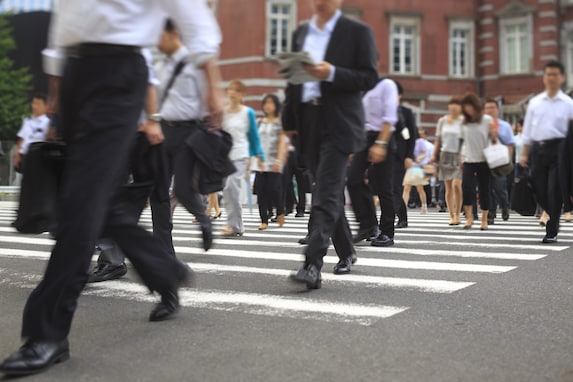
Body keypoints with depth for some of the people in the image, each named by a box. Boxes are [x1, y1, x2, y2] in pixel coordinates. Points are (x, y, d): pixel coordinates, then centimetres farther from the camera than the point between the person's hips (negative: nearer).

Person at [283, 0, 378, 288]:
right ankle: (345, 253, 29)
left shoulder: (358, 32, 0)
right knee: (330, 193, 14)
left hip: (338, 124, -6)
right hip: (308, 124, 6)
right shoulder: (300, 33, 16)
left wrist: (332, 73, -20)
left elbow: (369, 78, -6)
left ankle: (312, 265, -18)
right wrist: (288, 123, 12)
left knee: (326, 195, -14)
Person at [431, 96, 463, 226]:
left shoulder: (463, 121, -1)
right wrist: (434, 155, 9)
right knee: (448, 188, 4)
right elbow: (438, 139, 15)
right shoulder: (442, 121, 10)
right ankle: (451, 216, 10)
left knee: (456, 185, -17)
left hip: (459, 156, -3)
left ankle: (457, 214, -4)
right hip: (446, 155, 4)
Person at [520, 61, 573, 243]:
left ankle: (551, 232, 6)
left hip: (557, 148, -3)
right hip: (538, 149, 3)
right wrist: (524, 154, 10)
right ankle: (554, 219, 31)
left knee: (554, 192, -4)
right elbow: (527, 129, 14)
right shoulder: (534, 102, 12)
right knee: (539, 190, 5)